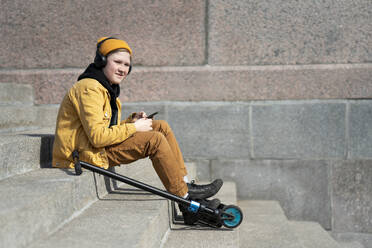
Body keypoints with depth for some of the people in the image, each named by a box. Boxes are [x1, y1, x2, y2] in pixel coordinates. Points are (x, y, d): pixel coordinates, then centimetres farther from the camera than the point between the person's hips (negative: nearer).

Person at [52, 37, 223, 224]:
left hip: (100, 145, 10)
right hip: (85, 154, -10)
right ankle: (185, 200, -12)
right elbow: (98, 136, -26)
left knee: (161, 127, 2)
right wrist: (134, 127, -16)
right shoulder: (89, 88, -17)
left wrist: (131, 120, -2)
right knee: (155, 140, -20)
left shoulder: (108, 88, 16)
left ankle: (185, 185, 1)